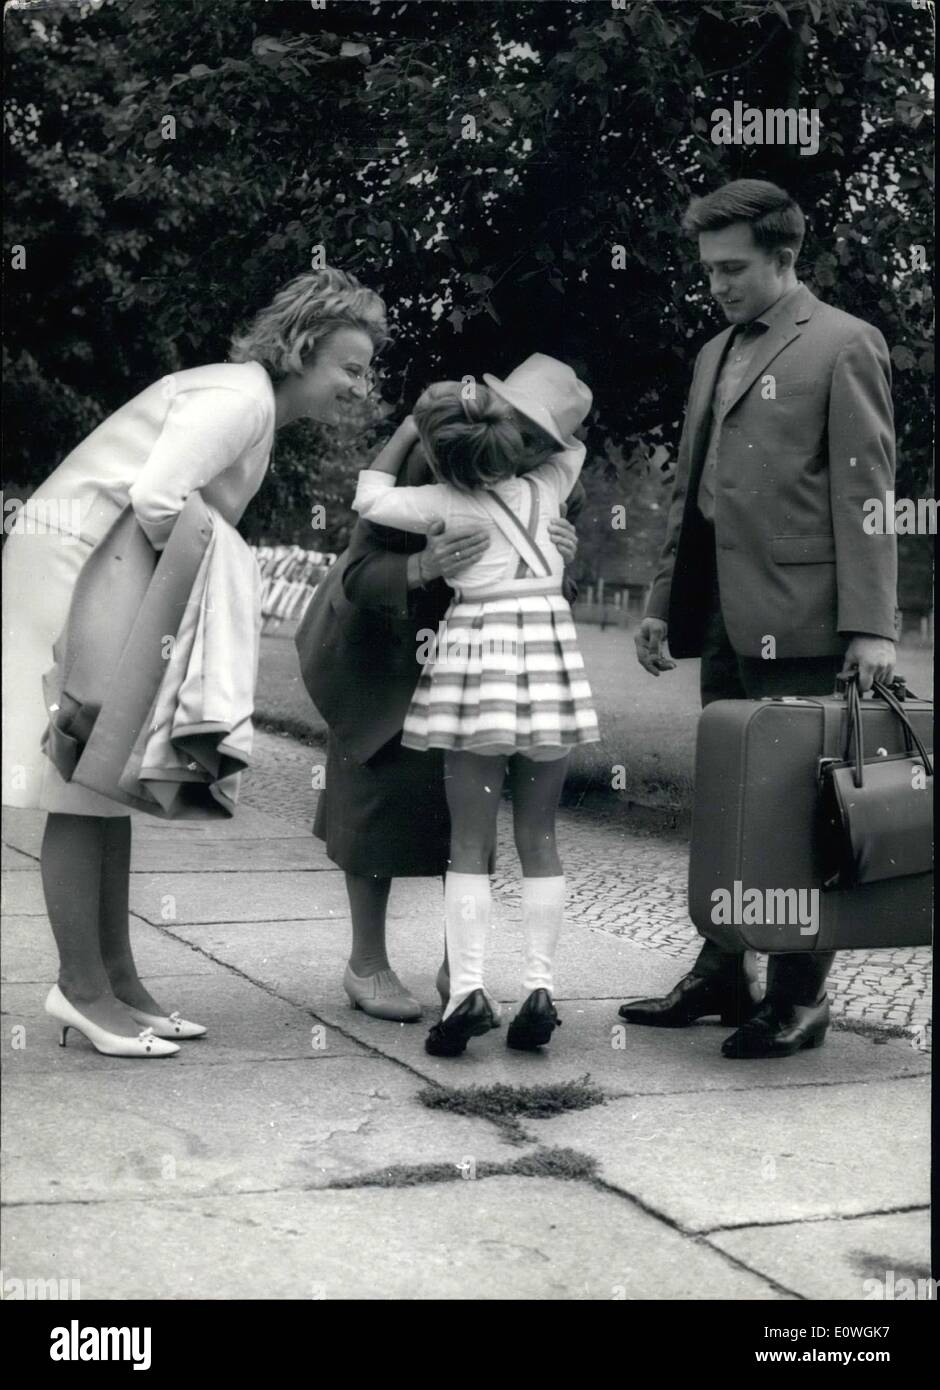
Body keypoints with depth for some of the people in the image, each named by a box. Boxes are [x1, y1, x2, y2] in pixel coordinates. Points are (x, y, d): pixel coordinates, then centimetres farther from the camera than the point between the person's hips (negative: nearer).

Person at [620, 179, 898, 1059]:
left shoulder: (844, 346, -3)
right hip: (724, 622, 7)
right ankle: (722, 976, 21)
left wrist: (870, 624, -15)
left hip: (797, 622, -7)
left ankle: (798, 998, 6)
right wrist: (664, 602, 17)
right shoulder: (716, 354, 19)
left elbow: (865, 492, -9)